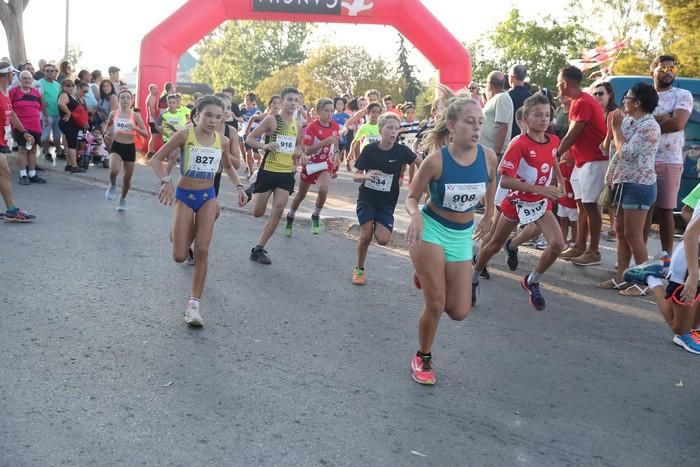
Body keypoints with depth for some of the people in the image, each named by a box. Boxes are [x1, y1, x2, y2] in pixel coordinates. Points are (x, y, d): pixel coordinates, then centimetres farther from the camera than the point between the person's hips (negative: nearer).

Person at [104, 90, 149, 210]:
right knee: (114, 170, -27)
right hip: (116, 146, 0)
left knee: (127, 178, 10)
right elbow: (108, 126, 21)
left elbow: (146, 134, -7)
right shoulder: (113, 114, 0)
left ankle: (123, 199, 35)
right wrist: (108, 133, 1)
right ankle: (112, 186, 7)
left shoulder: (135, 116, -5)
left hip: (130, 148, 0)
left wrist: (135, 128, -23)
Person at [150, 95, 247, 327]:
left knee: (202, 251, -8)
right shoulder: (185, 134, -13)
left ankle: (193, 305, 1)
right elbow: (156, 159, -10)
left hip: (208, 197, 2)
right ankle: (188, 236, 40)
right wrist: (166, 181, -27)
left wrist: (239, 186, 2)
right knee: (179, 257, 0)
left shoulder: (223, 141, -1)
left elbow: (228, 167, 18)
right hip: (184, 196, -2)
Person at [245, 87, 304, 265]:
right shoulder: (272, 120, -7)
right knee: (257, 213, 3)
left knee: (278, 211, -7)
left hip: (287, 173, 4)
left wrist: (300, 153, 2)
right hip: (268, 171, -4)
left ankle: (258, 249, 3)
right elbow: (249, 139, -8)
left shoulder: (297, 124, 8)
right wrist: (264, 146, -26)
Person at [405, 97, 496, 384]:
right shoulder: (436, 160, -20)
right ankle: (423, 359, 21)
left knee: (459, 312, 2)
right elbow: (412, 198, -10)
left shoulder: (488, 156, -11)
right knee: (435, 305, -6)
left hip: (462, 236, 4)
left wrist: (488, 216, 21)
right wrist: (416, 216, -31)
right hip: (431, 230, -4)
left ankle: (429, 278, 34)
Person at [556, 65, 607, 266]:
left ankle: (594, 252, -1)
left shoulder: (582, 103, -17)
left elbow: (571, 136, -15)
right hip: (582, 161, 10)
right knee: (581, 205, 11)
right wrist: (566, 154, 8)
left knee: (591, 206, -7)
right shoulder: (579, 101, 15)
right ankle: (579, 247, 18)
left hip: (594, 161, -10)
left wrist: (556, 155, -3)